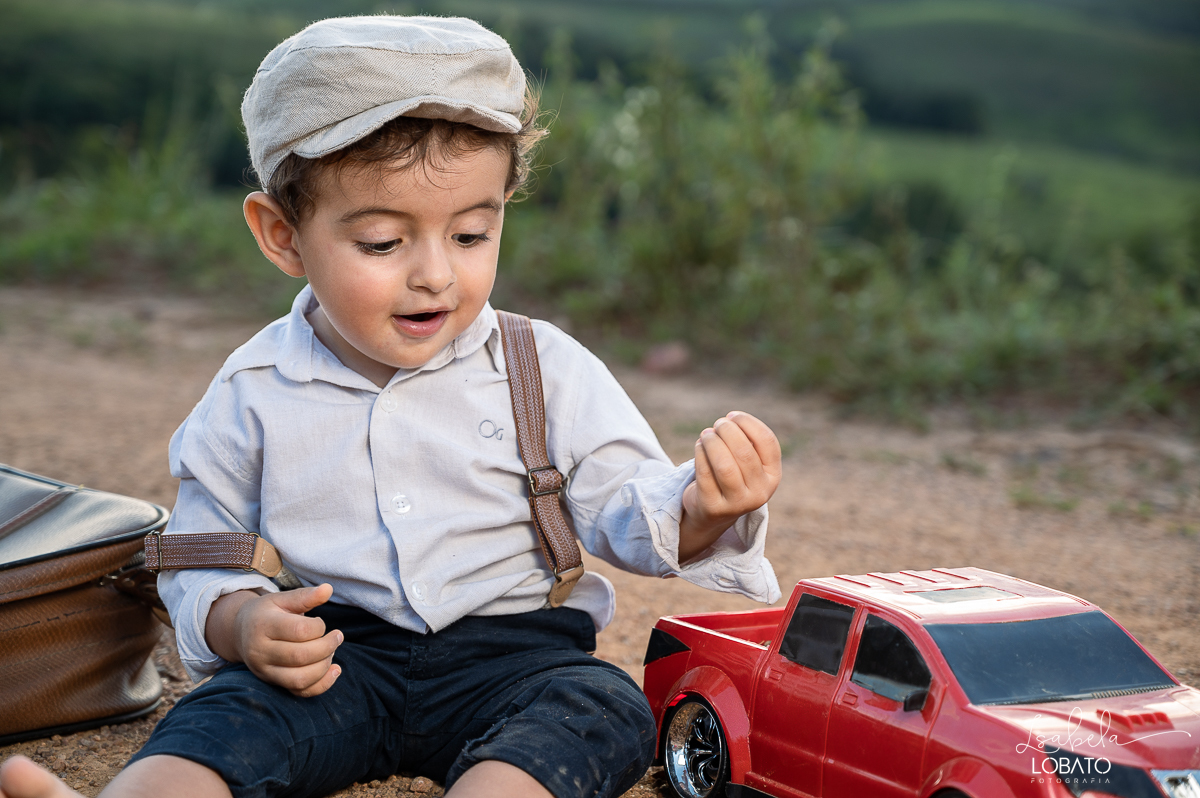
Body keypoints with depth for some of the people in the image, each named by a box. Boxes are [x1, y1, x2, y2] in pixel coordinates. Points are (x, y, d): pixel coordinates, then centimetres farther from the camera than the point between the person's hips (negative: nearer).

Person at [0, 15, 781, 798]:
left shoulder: (544, 367, 1)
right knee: (227, 714, -27)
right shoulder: (253, 393, 1)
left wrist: (699, 508, -25)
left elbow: (623, 511, -1)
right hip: (331, 654, 0)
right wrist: (242, 622, -15)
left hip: (510, 646, 0)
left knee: (606, 709, -29)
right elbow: (203, 559, 9)